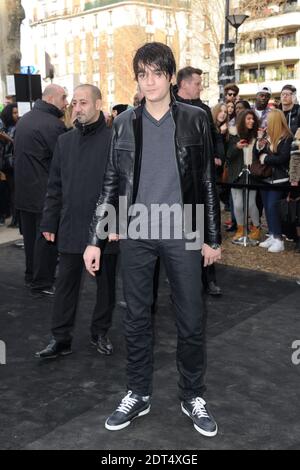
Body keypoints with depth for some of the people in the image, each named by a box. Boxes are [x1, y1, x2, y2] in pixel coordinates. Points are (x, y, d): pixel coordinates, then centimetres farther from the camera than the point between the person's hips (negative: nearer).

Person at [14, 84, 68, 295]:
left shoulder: (24, 119, 12)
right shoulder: (54, 125, -18)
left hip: (24, 189, 9)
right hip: (45, 192, -9)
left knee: (31, 235, 17)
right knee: (47, 238, 1)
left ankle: (31, 276, 30)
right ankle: (42, 284, 8)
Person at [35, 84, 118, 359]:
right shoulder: (65, 141, 8)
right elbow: (55, 187, 10)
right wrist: (49, 223, 7)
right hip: (71, 227, 4)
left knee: (106, 282, 11)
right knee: (66, 284, 8)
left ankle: (101, 332, 29)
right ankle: (61, 339, 20)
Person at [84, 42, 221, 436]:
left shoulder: (194, 120, 1)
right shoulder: (125, 123, 4)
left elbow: (207, 182, 3)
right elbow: (112, 183, 5)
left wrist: (213, 237, 1)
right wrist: (95, 238, 0)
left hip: (182, 231, -1)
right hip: (136, 233, 1)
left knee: (191, 320, 5)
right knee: (136, 318, 9)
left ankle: (193, 396, 24)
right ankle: (138, 394, 27)